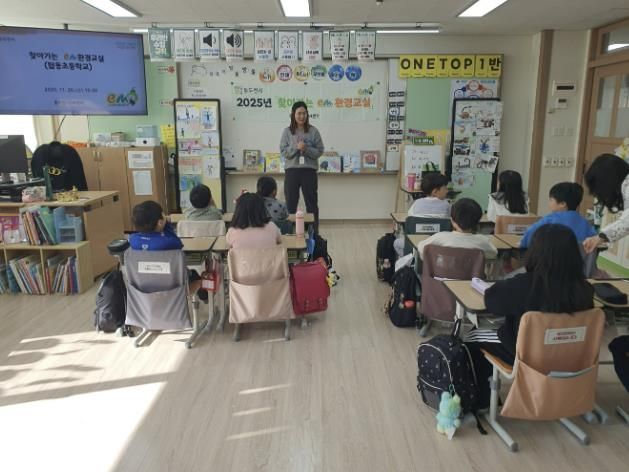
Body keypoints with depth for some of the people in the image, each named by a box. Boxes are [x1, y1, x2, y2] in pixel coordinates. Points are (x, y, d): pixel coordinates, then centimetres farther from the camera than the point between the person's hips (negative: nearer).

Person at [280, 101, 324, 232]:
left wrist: (306, 149, -17)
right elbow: (283, 151, -2)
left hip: (309, 171, 0)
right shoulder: (287, 131, 3)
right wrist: (296, 147, -17)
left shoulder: (313, 131, 1)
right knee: (290, 204, 6)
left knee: (312, 204, 7)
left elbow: (319, 151, -1)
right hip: (292, 170, 1)